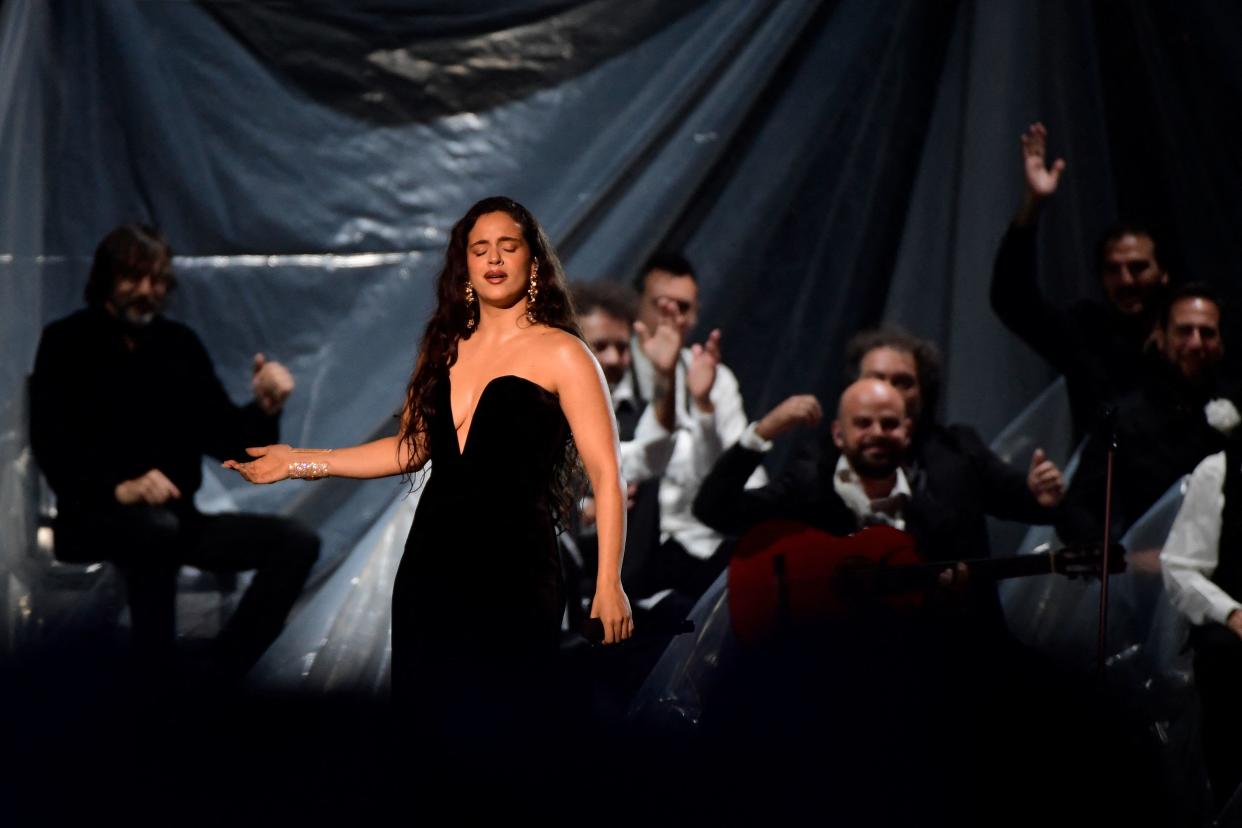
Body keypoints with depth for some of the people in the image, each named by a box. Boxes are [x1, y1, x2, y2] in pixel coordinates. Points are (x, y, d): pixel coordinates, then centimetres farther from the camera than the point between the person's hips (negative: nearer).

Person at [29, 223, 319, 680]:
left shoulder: (180, 344, 11)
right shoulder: (67, 342, -2)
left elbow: (226, 439, 10)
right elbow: (52, 445, -13)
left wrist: (265, 409, -13)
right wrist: (120, 489, -30)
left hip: (174, 517, 6)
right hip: (94, 519, -6)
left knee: (297, 542, -13)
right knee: (157, 527, -40)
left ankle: (217, 676, -19)